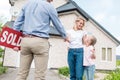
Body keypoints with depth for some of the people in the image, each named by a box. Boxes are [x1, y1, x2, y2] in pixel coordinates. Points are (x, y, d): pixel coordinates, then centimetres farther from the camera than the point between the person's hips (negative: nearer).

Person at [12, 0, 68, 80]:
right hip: (40, 42, -5)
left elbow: (18, 22, 14)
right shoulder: (49, 7, 3)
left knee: (22, 73, 7)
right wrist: (65, 36, 31)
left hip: (25, 40, 5)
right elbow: (58, 25, 13)